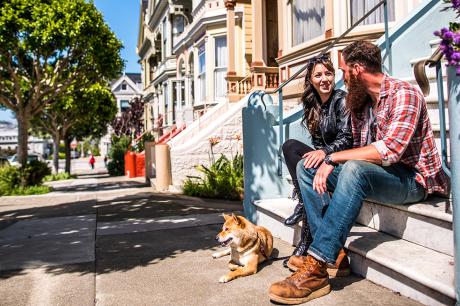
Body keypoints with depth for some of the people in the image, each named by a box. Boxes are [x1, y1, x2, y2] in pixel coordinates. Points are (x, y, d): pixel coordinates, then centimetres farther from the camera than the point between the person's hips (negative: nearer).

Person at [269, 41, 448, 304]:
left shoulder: (404, 94, -15)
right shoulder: (359, 103, 9)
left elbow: (388, 151, -28)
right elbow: (361, 153, 8)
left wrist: (333, 157, -25)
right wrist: (328, 163, -10)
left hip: (413, 178, -8)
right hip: (374, 173, 8)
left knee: (355, 170, -38)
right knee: (306, 167, -4)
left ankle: (316, 268, -36)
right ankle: (334, 251, -14)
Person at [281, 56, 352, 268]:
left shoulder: (342, 100, -8)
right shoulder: (312, 105, 12)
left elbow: (347, 139, -17)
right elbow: (317, 142, 13)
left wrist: (324, 152, -34)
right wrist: (317, 154, -6)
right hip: (325, 159, 7)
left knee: (306, 168, -32)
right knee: (290, 145, -17)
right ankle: (305, 202, -23)